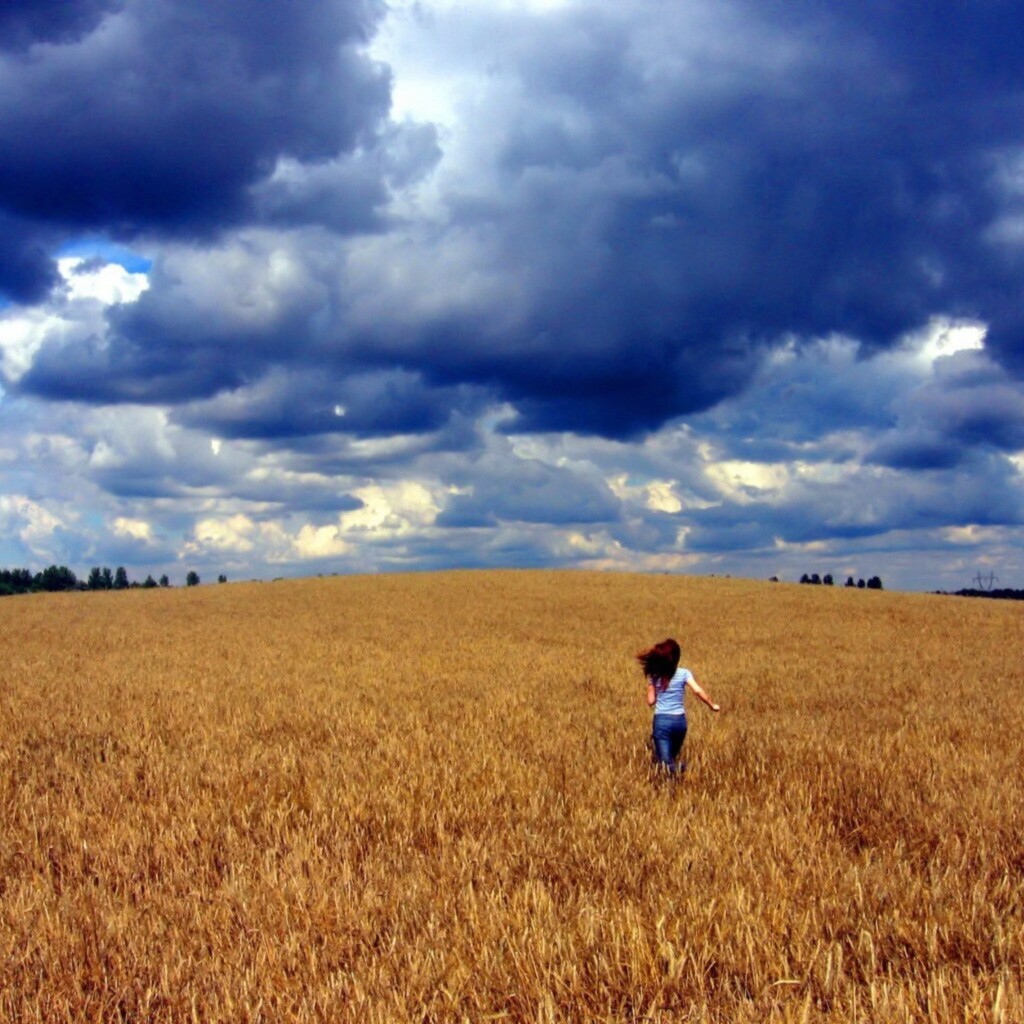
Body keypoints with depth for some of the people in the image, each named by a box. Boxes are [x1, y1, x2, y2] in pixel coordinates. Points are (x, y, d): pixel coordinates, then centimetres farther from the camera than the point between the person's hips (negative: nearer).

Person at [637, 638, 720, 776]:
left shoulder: (654, 675, 0)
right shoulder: (684, 673, -2)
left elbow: (651, 701, 2)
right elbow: (698, 690, -14)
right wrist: (712, 705, -3)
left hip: (661, 721, -1)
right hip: (679, 720, 1)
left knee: (665, 761, -2)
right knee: (673, 755, 23)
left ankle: (670, 767, -38)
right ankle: (676, 765, -12)